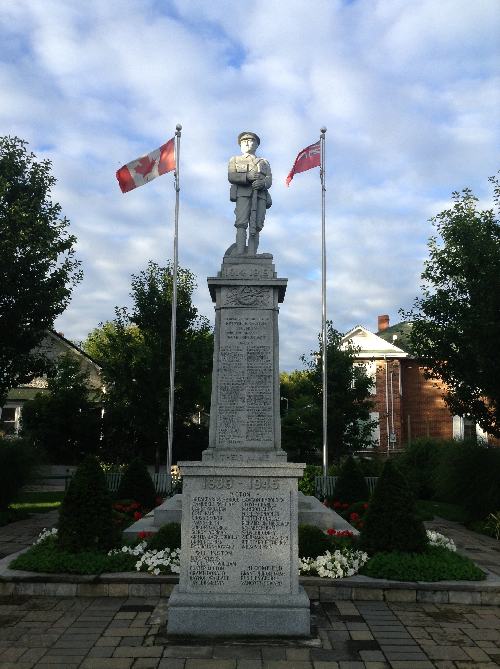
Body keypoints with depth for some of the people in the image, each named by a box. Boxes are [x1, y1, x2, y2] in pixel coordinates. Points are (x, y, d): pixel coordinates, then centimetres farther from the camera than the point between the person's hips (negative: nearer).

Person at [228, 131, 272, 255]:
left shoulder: (264, 162, 30)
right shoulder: (235, 160, 26)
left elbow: (269, 180, 13)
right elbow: (231, 177, 6)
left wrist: (263, 183, -12)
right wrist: (247, 176, -12)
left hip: (260, 195, 2)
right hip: (243, 194, -2)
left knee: (256, 226, -11)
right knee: (241, 224, -18)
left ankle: (252, 256, -19)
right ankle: (240, 255, -27)